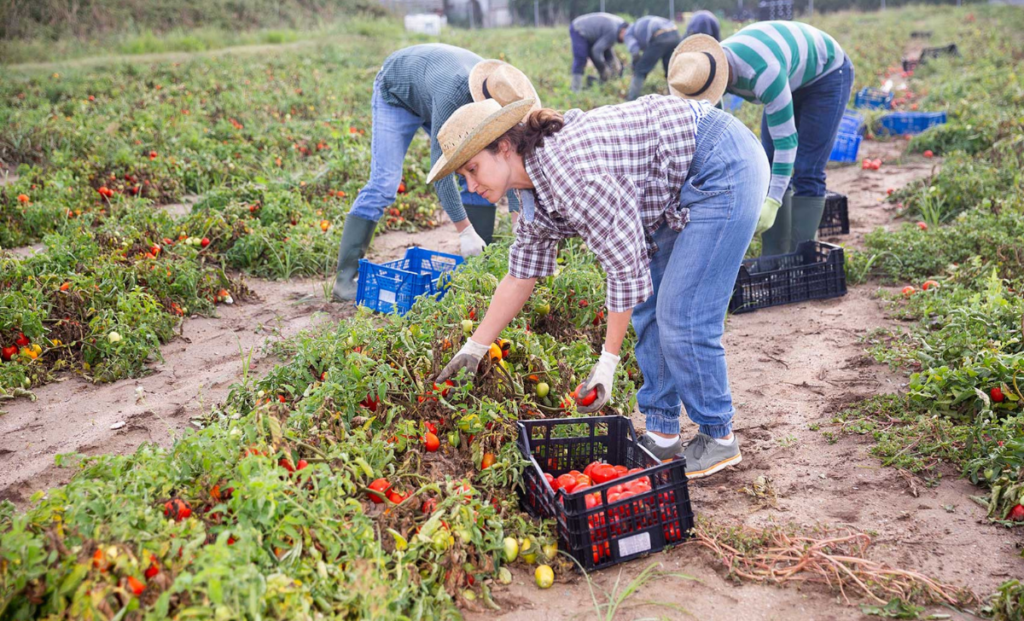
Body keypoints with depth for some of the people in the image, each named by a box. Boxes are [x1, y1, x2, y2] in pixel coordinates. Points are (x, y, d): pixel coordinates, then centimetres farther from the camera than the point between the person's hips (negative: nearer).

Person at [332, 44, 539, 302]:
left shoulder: (501, 94, -27)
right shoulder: (453, 93, -45)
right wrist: (465, 231, -43)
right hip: (398, 94, -6)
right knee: (383, 184, -18)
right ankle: (345, 278, -17)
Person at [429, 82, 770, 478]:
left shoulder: (567, 168, -28)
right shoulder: (535, 189, 3)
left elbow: (625, 266, -24)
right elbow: (521, 275, 13)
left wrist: (608, 362, -16)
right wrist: (473, 349, 16)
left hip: (725, 167, -10)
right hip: (682, 190, 10)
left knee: (682, 320, -9)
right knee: (646, 309, 11)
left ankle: (719, 438, 11)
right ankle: (661, 436, 21)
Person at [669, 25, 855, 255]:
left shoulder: (763, 73, -43)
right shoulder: (706, 71, -21)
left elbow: (786, 139, -38)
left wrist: (772, 202, -41)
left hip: (828, 74, -7)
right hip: (791, 80, 7)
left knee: (806, 174, -13)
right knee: (770, 171, 0)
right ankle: (773, 259, 5)